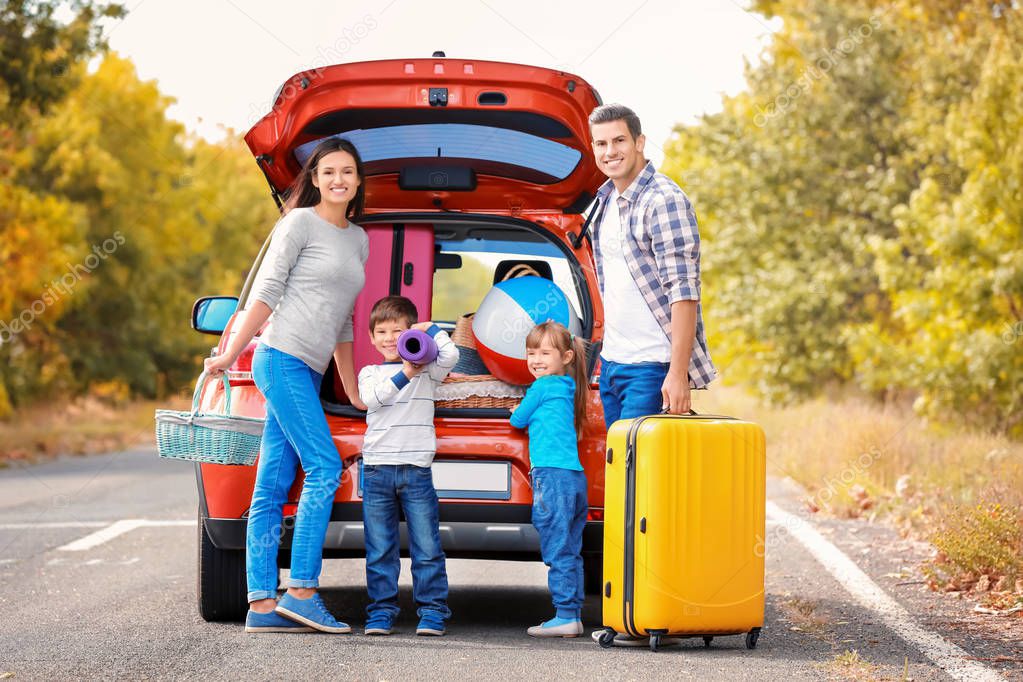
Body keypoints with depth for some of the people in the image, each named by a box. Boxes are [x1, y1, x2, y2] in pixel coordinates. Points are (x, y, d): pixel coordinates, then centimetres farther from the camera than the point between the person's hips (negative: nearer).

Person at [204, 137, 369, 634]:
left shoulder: (358, 239, 20)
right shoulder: (300, 223, -1)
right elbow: (267, 292, -5)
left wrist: (352, 389, 25)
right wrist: (231, 353, -9)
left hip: (308, 371, 7)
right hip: (281, 358, -7)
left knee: (273, 488, 3)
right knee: (324, 468, -15)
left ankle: (262, 605, 0)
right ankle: (301, 591, -14)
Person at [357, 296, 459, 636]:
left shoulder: (428, 371, 9)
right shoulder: (369, 373, 13)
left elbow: (450, 355, -11)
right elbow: (370, 398, -7)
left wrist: (429, 328, 0)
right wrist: (404, 374, -18)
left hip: (416, 469, -1)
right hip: (377, 468, 1)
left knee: (427, 548, -3)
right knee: (380, 550, 3)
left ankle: (432, 611, 2)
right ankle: (381, 612, 8)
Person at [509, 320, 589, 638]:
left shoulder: (541, 387, -5)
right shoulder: (567, 389, 18)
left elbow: (518, 421, 8)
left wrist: (517, 411, 26)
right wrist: (526, 412, 26)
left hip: (552, 476, -9)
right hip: (576, 477, 9)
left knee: (558, 551, -9)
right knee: (571, 552, 10)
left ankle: (565, 615, -12)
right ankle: (574, 615, 11)